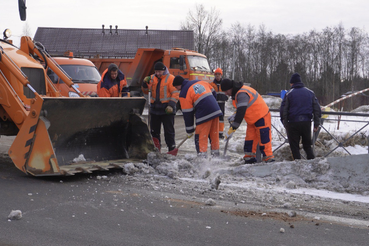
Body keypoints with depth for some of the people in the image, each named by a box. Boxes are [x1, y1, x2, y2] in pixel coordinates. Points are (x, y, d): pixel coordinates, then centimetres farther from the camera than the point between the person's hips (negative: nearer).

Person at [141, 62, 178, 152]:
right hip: (154, 108, 6)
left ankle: (172, 150, 5)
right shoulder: (152, 78, 10)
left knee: (169, 131, -2)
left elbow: (175, 93, -9)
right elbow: (146, 91, 15)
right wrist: (145, 83, -4)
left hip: (167, 110, -5)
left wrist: (171, 105, -19)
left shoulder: (170, 78, -6)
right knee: (154, 131, 11)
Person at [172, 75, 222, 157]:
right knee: (214, 134, 17)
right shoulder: (200, 82, 16)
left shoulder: (183, 94, -2)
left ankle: (202, 155, -1)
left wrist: (189, 131, 5)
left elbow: (187, 114, -1)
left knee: (201, 137, 3)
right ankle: (215, 153, 26)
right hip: (215, 111, 7)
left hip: (204, 115, -7)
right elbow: (214, 93, 22)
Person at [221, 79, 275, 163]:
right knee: (249, 140, 9)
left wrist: (232, 129, -35)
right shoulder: (237, 93, 5)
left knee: (264, 139, -7)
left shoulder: (242, 94, -28)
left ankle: (269, 159, 0)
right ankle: (249, 159, 15)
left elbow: (241, 112, -35)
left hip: (262, 118, -10)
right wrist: (234, 116, 3)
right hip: (252, 120, 10)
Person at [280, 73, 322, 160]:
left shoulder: (289, 94, -2)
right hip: (306, 122, 3)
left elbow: (283, 110, -3)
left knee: (294, 147, 5)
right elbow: (317, 109, 9)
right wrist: (316, 124, 13)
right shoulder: (310, 92, 9)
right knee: (307, 145, 16)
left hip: (293, 123, -3)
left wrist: (285, 124, 5)